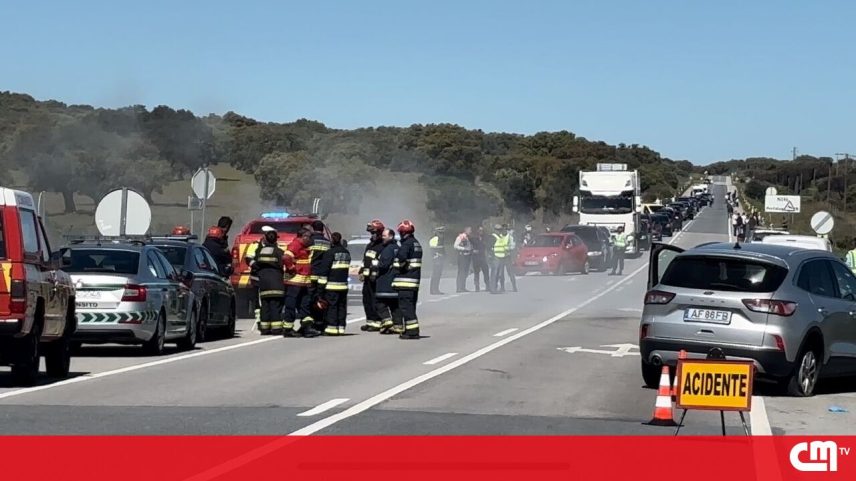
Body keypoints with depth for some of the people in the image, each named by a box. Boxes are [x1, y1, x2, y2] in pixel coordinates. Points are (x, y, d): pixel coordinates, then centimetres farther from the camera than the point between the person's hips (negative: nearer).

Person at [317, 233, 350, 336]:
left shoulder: (329, 253, -10)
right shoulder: (346, 253, 12)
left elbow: (324, 271, -11)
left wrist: (321, 285, -10)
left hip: (331, 285, -6)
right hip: (343, 285, 6)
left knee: (331, 306, -3)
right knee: (342, 307, 10)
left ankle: (331, 328, -6)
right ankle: (341, 328, 10)